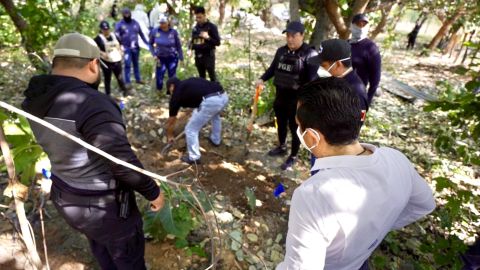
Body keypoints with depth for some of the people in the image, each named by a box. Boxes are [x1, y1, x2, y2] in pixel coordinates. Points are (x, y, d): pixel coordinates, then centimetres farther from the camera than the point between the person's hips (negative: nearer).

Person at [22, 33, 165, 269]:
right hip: (103, 206, -8)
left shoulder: (35, 99, -6)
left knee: (102, 251, 33)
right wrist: (153, 192, -13)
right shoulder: (93, 104, -33)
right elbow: (124, 163, -29)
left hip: (66, 197, 8)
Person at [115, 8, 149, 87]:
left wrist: (147, 42, 15)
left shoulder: (135, 23, 6)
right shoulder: (119, 24, -5)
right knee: (128, 65, -6)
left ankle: (138, 79, 28)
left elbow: (141, 33, 15)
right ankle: (127, 82, 0)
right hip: (126, 48, -4)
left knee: (136, 63, 15)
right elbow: (116, 36, -6)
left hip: (135, 47, 4)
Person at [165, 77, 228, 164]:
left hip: (210, 101, -7)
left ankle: (194, 158, 27)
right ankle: (216, 140, 56)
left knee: (191, 129, 12)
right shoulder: (189, 82, 32)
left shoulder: (177, 94, 16)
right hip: (224, 96, 7)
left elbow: (171, 120, 27)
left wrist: (169, 136, 44)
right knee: (215, 116, 40)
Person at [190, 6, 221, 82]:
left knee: (212, 76, -6)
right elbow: (192, 41, 22)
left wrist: (208, 38, -22)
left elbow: (217, 42, -7)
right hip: (198, 56, 6)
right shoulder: (195, 28, 11)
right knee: (201, 77, 13)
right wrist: (191, 47, 1)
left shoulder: (211, 27, -4)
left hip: (208, 55, -5)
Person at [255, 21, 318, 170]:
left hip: (297, 99, -6)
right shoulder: (281, 51, 4)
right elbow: (273, 68, 16)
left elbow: (313, 79, -18)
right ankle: (281, 147, 45)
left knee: (295, 127, 7)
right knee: (281, 123, 22)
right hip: (280, 95, 6)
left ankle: (293, 156, 25)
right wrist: (262, 79, 2)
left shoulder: (310, 54, -15)